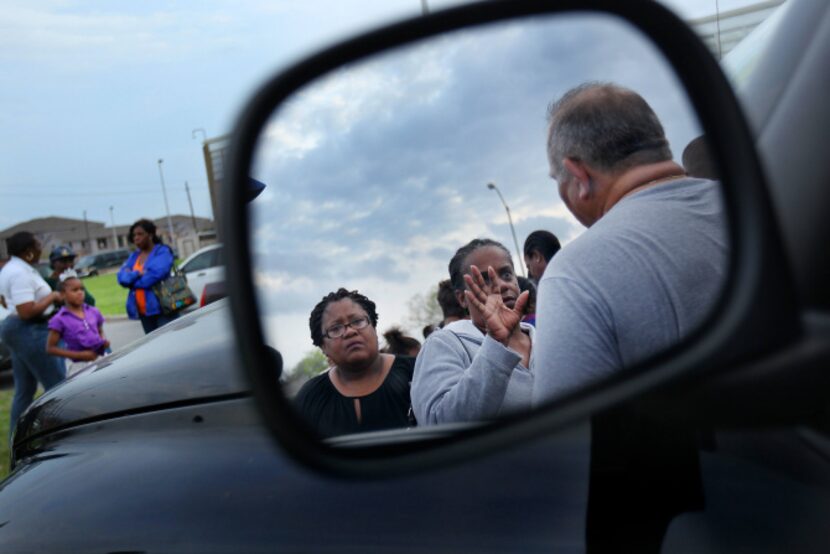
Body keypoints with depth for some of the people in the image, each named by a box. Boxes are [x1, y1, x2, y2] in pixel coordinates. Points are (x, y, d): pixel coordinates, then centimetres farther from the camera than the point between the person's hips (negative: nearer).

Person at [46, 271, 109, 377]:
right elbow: (50, 348, -6)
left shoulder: (93, 311, 6)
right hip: (80, 366, -4)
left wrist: (104, 341, -2)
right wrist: (79, 355, -12)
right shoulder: (60, 320, -7)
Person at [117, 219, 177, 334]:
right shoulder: (134, 256, 18)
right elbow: (121, 276, 5)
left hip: (162, 309, -7)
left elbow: (156, 273, -18)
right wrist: (137, 274, -15)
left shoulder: (162, 252, -2)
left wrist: (131, 279, -4)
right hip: (143, 311, 7)